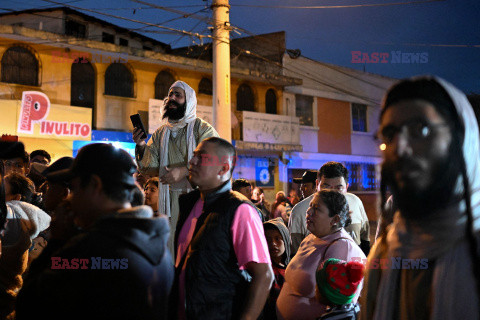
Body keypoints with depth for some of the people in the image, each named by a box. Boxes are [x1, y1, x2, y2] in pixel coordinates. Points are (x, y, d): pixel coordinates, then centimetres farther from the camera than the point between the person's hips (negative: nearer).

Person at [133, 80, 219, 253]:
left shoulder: (202, 128, 2)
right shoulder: (160, 133, 16)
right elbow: (151, 169, 11)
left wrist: (183, 171, -21)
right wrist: (141, 146, -6)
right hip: (170, 198, 4)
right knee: (170, 243, 1)